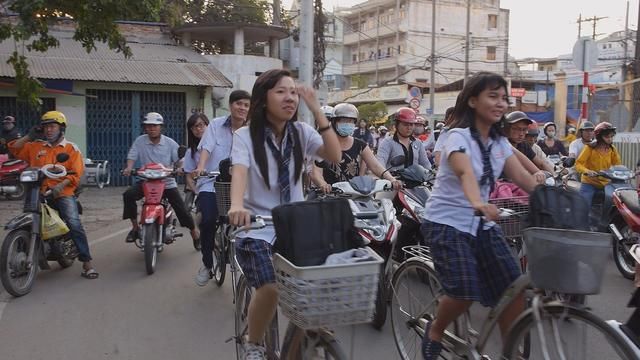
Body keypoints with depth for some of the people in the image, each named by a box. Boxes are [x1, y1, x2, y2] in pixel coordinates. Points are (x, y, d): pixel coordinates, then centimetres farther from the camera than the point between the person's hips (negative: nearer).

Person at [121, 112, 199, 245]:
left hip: (167, 182, 0)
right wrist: (129, 168, -27)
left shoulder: (170, 143, -1)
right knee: (128, 195, -25)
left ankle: (193, 230, 22)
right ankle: (135, 227, -11)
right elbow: (132, 156, -6)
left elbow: (180, 159, -3)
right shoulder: (140, 141, 0)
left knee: (181, 208, -3)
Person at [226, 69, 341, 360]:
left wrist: (316, 110, -16)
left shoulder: (301, 132, 4)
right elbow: (240, 172, -24)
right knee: (270, 289, -26)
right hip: (257, 230, -3)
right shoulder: (246, 136, -6)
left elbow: (335, 156, -11)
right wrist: (237, 206, -44)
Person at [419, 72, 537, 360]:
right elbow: (465, 172, -35)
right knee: (465, 292, -20)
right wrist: (477, 202, -54)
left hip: (480, 223, 7)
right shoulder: (458, 135, -16)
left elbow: (523, 178, -1)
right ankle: (435, 330, 11)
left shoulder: (499, 142, 7)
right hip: (446, 222, -7)